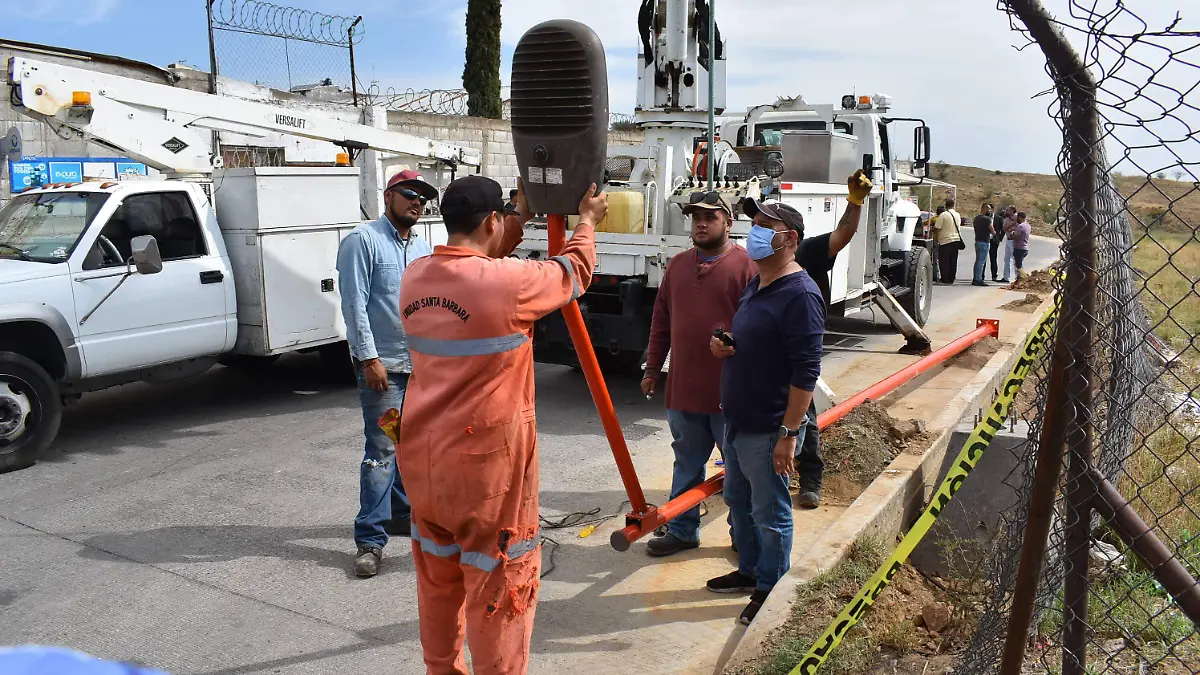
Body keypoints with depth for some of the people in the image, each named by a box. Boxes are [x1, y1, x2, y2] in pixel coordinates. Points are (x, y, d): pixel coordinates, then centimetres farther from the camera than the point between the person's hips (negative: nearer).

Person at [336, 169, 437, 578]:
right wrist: (369, 358, -18)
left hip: (422, 364, 8)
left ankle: (401, 514, 29)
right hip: (383, 365, -7)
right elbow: (354, 303, -14)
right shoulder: (363, 240, -8)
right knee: (381, 451, -9)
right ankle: (370, 540, -4)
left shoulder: (423, 249, 15)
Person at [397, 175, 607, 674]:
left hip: (422, 459, 7)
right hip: (487, 465, -7)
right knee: (497, 589, 6)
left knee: (438, 583, 20)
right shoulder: (509, 282, -18)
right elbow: (575, 272, 0)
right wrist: (587, 221, 19)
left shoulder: (415, 278, 0)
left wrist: (523, 217, 25)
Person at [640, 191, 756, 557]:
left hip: (730, 392, -5)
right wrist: (652, 369, 13)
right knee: (687, 464, 16)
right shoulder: (677, 266, 11)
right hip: (683, 389, 5)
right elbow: (661, 323, 14)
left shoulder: (746, 266, -7)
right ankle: (682, 530, 29)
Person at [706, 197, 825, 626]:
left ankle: (770, 590, 23)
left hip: (768, 429, -9)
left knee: (769, 513, 6)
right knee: (739, 502, 21)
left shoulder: (800, 294, -19)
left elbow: (806, 372, -22)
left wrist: (788, 434, -24)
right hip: (736, 421, 9)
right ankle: (749, 571, 39)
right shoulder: (755, 285, 11)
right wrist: (719, 343, 3)